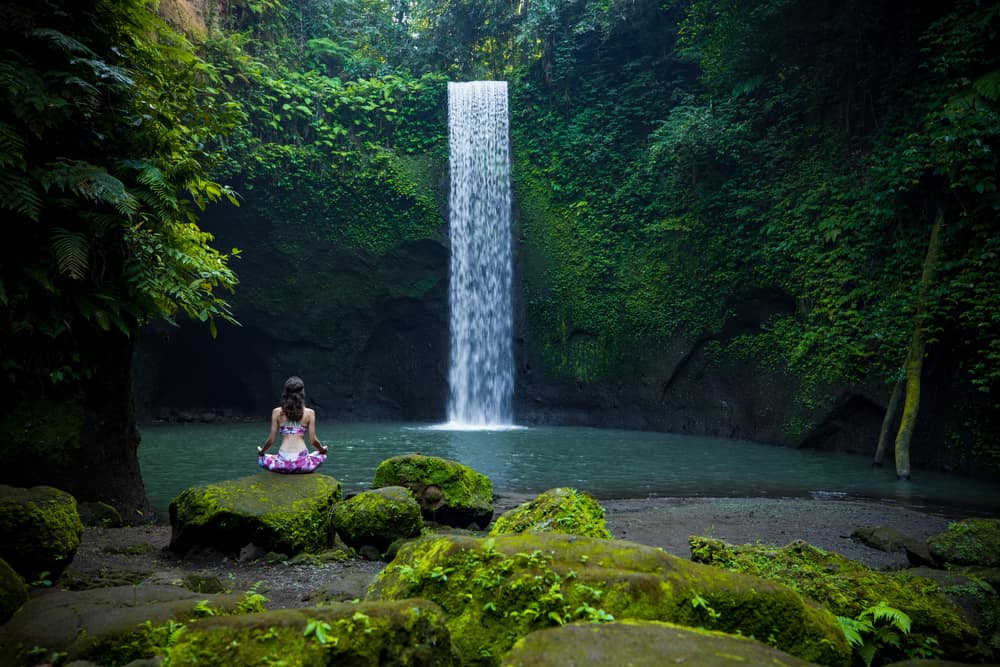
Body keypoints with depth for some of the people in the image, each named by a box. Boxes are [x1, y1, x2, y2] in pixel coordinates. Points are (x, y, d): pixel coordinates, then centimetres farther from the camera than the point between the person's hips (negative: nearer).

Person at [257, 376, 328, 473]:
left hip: (282, 464, 0)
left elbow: (271, 440, 3)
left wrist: (261, 451, 24)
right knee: (322, 455, 33)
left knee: (261, 458, 33)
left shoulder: (277, 412, 3)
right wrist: (322, 449, 22)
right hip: (302, 464, 0)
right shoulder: (309, 412, 1)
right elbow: (313, 441, 0)